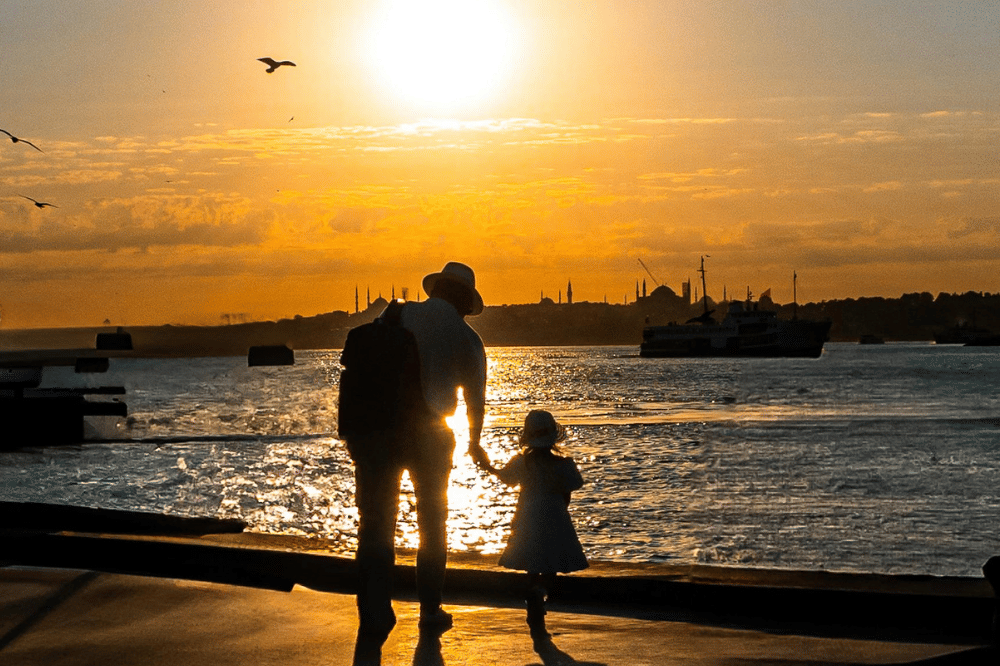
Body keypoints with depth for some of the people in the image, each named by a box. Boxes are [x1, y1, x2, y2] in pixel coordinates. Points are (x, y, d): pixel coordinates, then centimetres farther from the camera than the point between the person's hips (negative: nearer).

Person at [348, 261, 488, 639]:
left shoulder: (394, 317, 7)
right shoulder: (466, 338, 5)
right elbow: (476, 399, 11)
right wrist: (474, 444, 28)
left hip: (377, 428, 1)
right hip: (428, 431, 0)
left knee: (376, 524, 6)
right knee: (432, 523, 18)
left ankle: (374, 615, -3)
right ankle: (430, 610, 20)